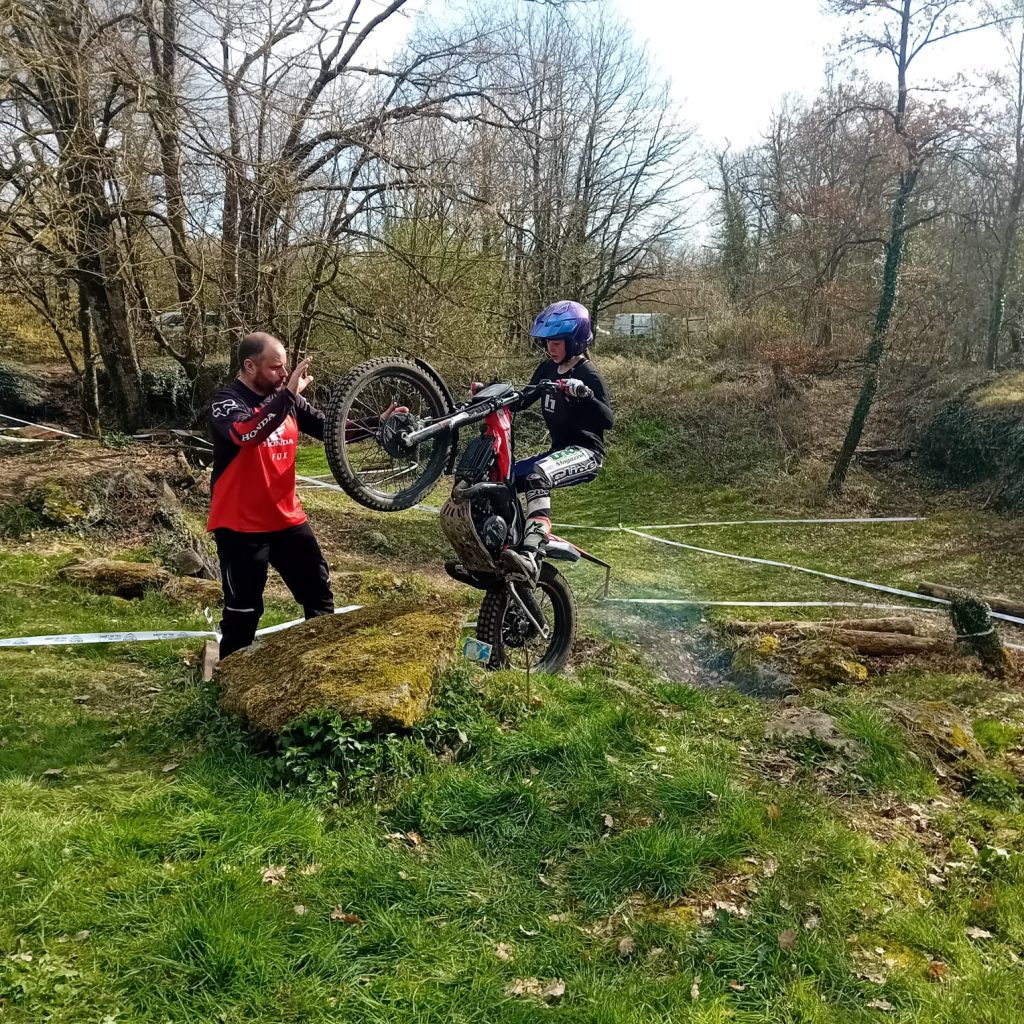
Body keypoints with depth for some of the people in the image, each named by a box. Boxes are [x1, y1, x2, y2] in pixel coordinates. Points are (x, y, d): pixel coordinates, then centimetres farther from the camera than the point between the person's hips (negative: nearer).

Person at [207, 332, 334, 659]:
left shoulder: (285, 399, 5)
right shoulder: (227, 401, -14)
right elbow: (246, 434, -36)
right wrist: (288, 394, -39)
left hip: (287, 518, 6)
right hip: (241, 526, -6)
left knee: (319, 591, 13)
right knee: (244, 609, 0)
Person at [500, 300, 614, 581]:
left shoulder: (588, 375, -10)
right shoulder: (547, 370, 11)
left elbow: (608, 420, -21)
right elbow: (520, 400, 20)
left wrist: (584, 395, -38)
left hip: (585, 452, -9)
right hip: (559, 450, 9)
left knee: (536, 478, -37)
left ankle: (531, 556, -50)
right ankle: (500, 549, 5)